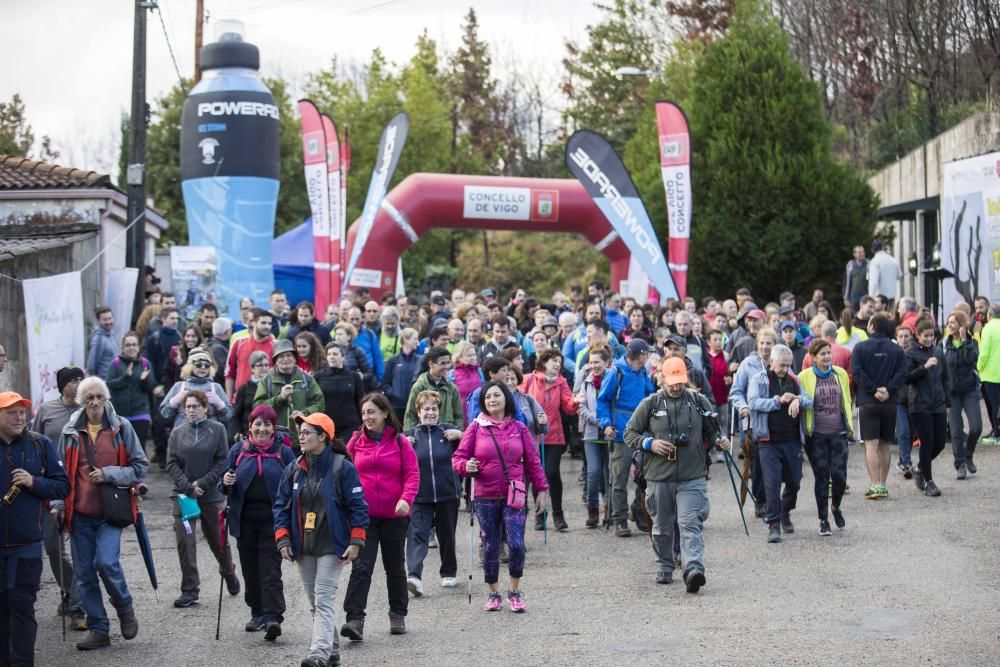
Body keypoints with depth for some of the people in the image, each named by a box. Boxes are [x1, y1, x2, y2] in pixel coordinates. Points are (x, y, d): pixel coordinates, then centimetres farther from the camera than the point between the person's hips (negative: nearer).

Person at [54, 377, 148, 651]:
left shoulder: (121, 428, 0)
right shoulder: (71, 432, 6)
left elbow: (140, 467, 1)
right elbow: (62, 471, 14)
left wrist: (109, 474, -12)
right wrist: (58, 504, 2)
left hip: (110, 512, -3)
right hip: (79, 513, 3)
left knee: (107, 562, -19)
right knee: (84, 573, 5)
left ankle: (124, 608, 9)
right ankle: (98, 629, 16)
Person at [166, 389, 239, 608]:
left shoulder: (217, 429, -1)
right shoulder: (178, 432, 4)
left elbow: (223, 461, -4)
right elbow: (172, 463, 2)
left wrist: (202, 483, -13)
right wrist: (187, 486, -12)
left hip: (212, 494, -1)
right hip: (183, 494, 1)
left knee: (218, 539, 12)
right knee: (185, 542, -4)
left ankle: (228, 572, 40)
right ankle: (190, 590, 2)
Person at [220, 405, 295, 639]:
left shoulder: (283, 452, 3)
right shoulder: (238, 450, 8)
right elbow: (224, 485, 14)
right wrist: (226, 482, -10)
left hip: (272, 520, -3)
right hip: (245, 520, 3)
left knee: (271, 571, -9)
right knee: (250, 569, 11)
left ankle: (273, 617, -14)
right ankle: (257, 613, 25)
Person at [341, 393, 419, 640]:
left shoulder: (400, 442, -2)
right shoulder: (356, 442, 3)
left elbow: (412, 474, -5)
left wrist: (406, 499, -20)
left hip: (394, 515, 0)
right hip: (363, 515, 0)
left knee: (395, 566, 14)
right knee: (361, 566, -10)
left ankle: (398, 615, 29)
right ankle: (355, 619, -15)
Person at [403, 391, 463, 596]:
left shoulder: (449, 431, 5)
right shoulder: (409, 435, 7)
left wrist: (461, 435, -11)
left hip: (447, 494, 1)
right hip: (419, 496, -1)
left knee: (447, 535, 12)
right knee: (417, 534, -15)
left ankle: (448, 573, 29)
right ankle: (414, 575, -26)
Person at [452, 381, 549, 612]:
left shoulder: (519, 428, 5)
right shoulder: (476, 428, 1)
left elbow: (532, 461, 10)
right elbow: (458, 457, 3)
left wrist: (541, 490, 8)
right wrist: (466, 466, -19)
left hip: (514, 497, 0)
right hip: (485, 498, 0)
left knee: (516, 545, -11)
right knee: (490, 548, 6)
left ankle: (515, 590, 9)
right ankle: (494, 593, 22)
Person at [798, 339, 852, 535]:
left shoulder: (841, 374, 7)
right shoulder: (804, 377, -2)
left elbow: (847, 402, 17)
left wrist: (848, 425, 15)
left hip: (838, 433, 2)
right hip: (816, 435, -2)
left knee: (839, 476, -5)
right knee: (821, 477, 1)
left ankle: (836, 508, 25)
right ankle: (823, 520, 14)